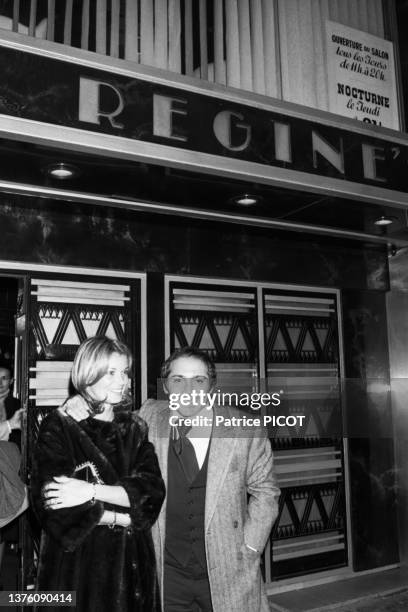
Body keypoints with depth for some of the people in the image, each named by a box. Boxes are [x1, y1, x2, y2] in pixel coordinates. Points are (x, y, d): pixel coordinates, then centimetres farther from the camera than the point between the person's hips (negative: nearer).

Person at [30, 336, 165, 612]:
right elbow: (54, 502, -16)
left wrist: (93, 491, -20)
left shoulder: (135, 428, 5)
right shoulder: (59, 426, -7)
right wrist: (122, 519, -12)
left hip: (133, 561, 4)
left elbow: (152, 489, -7)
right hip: (77, 561, -3)